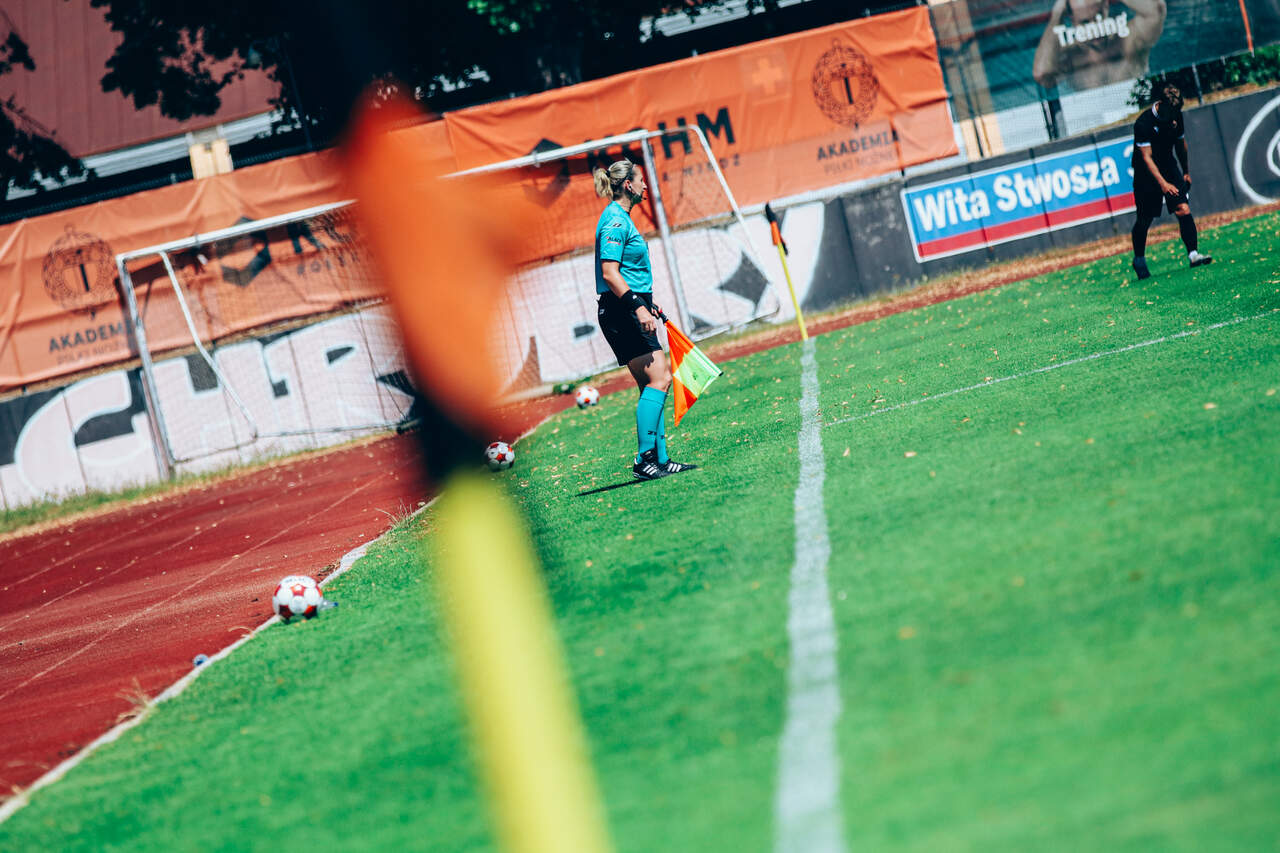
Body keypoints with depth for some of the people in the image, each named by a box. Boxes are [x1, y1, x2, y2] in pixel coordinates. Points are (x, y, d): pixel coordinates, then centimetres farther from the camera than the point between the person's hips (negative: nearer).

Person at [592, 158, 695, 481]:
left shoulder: (620, 218, 18)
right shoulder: (615, 221, -14)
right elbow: (609, 273, -22)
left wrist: (646, 303, 31)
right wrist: (639, 308, -26)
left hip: (631, 312, 11)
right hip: (622, 314, -11)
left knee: (652, 385, 9)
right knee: (658, 379, -16)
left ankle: (659, 458, 10)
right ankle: (644, 458, -18)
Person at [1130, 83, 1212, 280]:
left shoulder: (1176, 116, -4)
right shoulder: (1143, 123, -22)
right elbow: (1147, 157, -25)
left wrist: (1186, 172, 20)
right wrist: (1163, 183, -34)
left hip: (1169, 167, 4)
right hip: (1146, 174, -4)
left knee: (1184, 209, -14)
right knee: (1144, 220, 3)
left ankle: (1193, 254, -17)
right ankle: (1139, 259, 24)